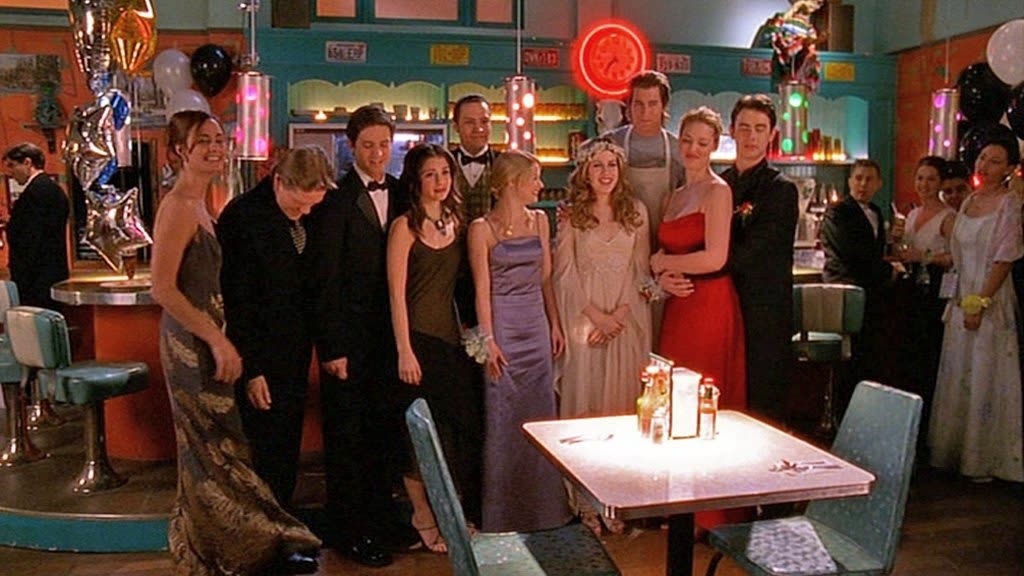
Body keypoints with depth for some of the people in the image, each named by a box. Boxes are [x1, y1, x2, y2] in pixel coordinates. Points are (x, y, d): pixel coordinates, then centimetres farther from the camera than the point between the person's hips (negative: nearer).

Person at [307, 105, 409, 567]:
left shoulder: (401, 195, 8)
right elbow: (326, 278, -11)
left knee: (385, 430, 14)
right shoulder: (336, 199, -9)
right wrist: (332, 347, -14)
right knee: (346, 437, 6)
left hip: (390, 333, 5)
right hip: (348, 337, -5)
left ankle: (381, 520, 29)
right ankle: (352, 534, 19)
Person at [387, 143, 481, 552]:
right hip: (419, 336, -6)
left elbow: (459, 283, 13)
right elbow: (396, 293, -11)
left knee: (461, 424, 9)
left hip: (452, 334, 6)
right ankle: (425, 522, 19)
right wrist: (404, 351, -15)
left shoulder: (455, 221, 10)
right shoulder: (405, 226, -8)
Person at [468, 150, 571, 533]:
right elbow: (482, 288, -8)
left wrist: (555, 324, 9)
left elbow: (546, 277, 13)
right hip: (503, 327, -5)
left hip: (536, 326, 5)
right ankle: (502, 511, 16)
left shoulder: (539, 220, 9)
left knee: (540, 416, 10)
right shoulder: (482, 228, -6)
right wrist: (488, 340, -13)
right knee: (502, 419, 2)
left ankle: (539, 507, 25)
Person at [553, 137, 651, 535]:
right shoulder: (571, 215, 3)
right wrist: (598, 316, -10)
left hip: (627, 320, 2)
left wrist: (620, 314, -7)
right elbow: (565, 273, -2)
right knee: (584, 401, 0)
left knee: (624, 401, 3)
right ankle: (587, 500, 7)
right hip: (584, 319, -2)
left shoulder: (636, 212, 9)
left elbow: (641, 270, 6)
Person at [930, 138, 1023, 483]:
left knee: (985, 377, 0)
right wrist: (959, 300, 10)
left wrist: (980, 303, -19)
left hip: (991, 301, -7)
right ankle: (955, 451, 25)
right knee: (957, 375, 12)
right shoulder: (969, 201, 12)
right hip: (962, 300, 7)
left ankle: (984, 459, 12)